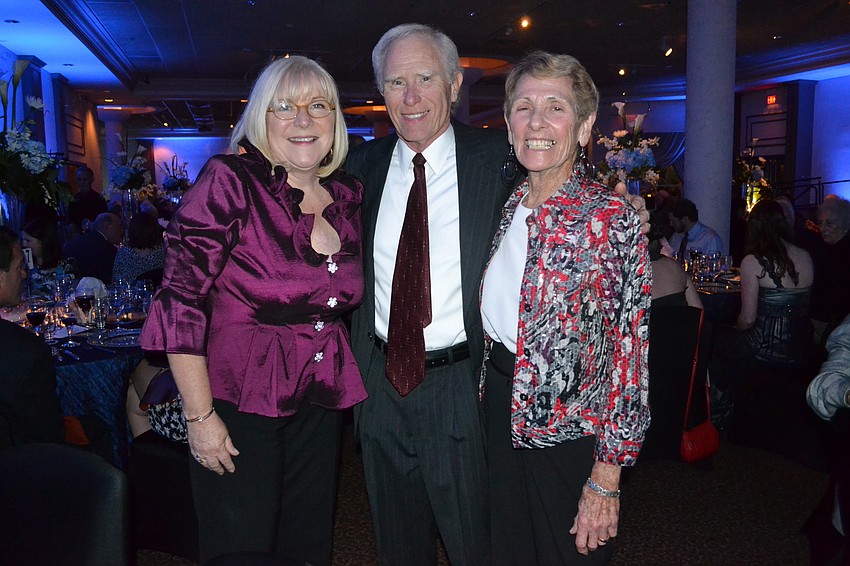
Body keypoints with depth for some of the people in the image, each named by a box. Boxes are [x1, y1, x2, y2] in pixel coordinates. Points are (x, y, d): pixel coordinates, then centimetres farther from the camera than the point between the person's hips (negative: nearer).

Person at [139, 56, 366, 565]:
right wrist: (200, 414, -15)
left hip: (320, 406, 5)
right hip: (239, 404, -5)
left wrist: (346, 384, 9)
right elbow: (181, 301, -15)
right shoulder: (231, 182, -13)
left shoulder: (348, 197, 4)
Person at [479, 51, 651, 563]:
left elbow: (630, 352, -17)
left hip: (568, 426, -5)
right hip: (501, 405, 6)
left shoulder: (611, 218, -17)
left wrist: (606, 477, -16)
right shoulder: (508, 204, 2)